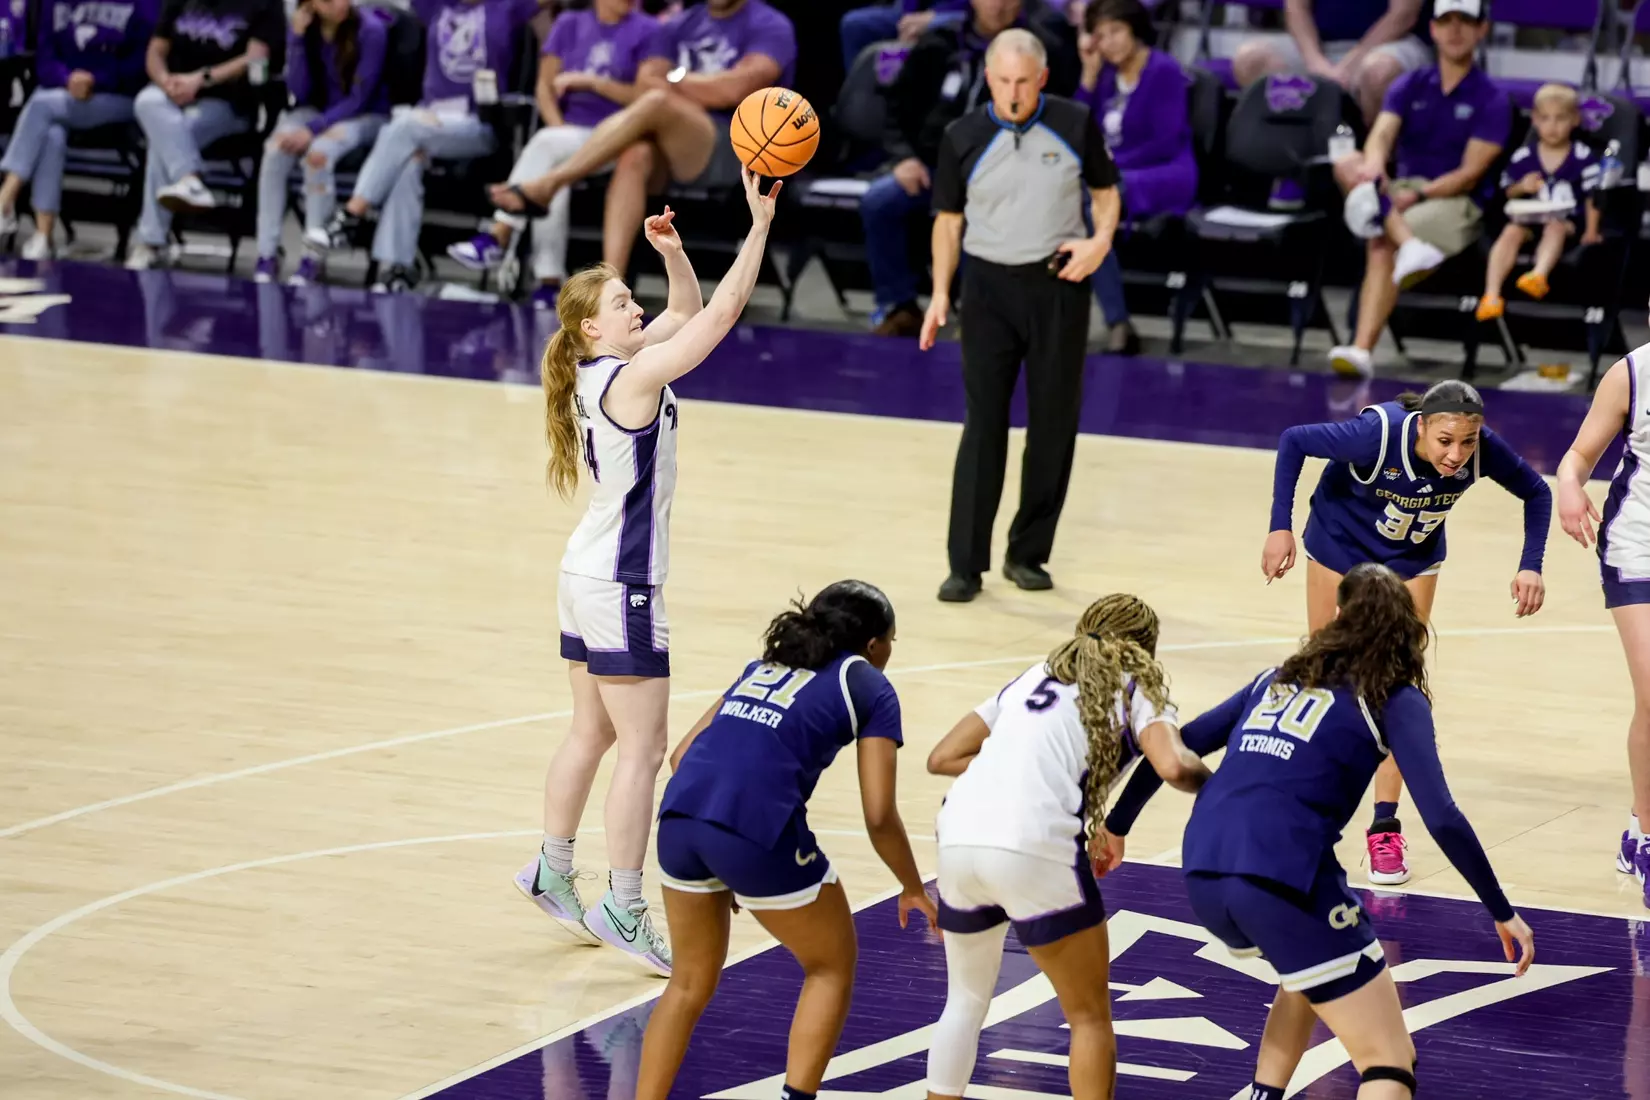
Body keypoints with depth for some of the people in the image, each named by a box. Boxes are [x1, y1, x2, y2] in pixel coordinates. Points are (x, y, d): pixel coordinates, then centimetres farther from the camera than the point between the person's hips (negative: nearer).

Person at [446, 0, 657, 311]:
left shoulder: (646, 32, 3)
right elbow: (545, 87, 9)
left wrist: (590, 82, -11)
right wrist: (560, 130, -9)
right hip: (569, 134, 3)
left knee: (546, 143, -32)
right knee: (552, 172, -33)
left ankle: (498, 236, -30)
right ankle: (550, 282, -37)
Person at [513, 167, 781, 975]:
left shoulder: (600, 373, 5)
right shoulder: (631, 380, -20)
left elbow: (688, 311, 17)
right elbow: (721, 313, -22)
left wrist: (672, 252, 1)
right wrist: (759, 225, -21)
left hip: (589, 577, 9)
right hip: (621, 589, -9)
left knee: (591, 733, 19)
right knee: (642, 749, -5)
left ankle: (553, 874, 28)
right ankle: (623, 909, -5)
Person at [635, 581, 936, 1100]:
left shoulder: (764, 666, 29)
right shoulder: (869, 688, 12)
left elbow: (683, 754, 24)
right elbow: (879, 816, 4)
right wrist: (914, 891, 20)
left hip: (680, 816, 5)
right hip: (759, 829, -5)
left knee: (690, 982, 24)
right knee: (832, 967, 18)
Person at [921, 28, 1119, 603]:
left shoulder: (1075, 125, -4)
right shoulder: (963, 138, -3)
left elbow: (1105, 189, 9)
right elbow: (948, 218, 6)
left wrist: (1101, 239, -11)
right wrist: (940, 293, -2)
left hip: (1059, 286, 1)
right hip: (991, 287, -1)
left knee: (1054, 423, 4)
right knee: (983, 424, -5)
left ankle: (1028, 554, 16)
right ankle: (966, 564, -3)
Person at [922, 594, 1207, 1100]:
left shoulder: (1034, 676, 29)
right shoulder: (1136, 687, 14)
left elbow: (942, 758, 24)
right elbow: (1173, 766, -6)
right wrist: (1210, 780, 14)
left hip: (959, 835, 5)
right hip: (1033, 848, -5)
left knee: (967, 999, 27)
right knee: (1090, 1017, 11)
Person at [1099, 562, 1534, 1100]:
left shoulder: (1278, 679, 24)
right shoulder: (1395, 701, 8)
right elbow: (1442, 818, -3)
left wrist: (1116, 827, 35)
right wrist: (1502, 913, 4)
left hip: (1203, 876, 6)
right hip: (1282, 875, -6)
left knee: (1313, 963, 38)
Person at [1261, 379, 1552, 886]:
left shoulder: (1484, 451, -31)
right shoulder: (1378, 435, -39)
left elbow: (1536, 492, -11)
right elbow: (1294, 441, -24)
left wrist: (1530, 567, -20)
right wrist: (1281, 528, -25)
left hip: (1412, 562, 2)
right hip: (1340, 548, -2)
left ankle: (1385, 826, 3)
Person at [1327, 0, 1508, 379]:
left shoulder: (1491, 99, -1)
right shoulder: (1409, 86, 11)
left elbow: (1470, 174, -8)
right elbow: (1382, 135, -8)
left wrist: (1418, 195, -23)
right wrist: (1373, 167, -33)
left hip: (1455, 203, -4)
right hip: (1399, 192, 5)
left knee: (1382, 245, -33)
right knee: (1348, 165, -26)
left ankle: (1362, 350, -49)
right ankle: (1411, 246, -49)